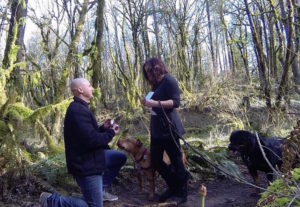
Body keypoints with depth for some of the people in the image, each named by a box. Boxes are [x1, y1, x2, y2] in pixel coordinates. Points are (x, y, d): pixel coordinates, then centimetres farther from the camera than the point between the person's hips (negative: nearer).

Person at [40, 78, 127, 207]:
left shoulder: (80, 108, 11)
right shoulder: (78, 111, -25)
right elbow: (91, 140, -31)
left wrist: (103, 128, 2)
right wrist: (111, 133, -14)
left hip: (89, 158, 11)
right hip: (85, 165, -11)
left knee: (121, 157, 18)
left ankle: (100, 190, 22)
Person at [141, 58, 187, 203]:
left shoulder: (169, 80, -7)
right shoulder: (156, 85, 19)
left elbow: (176, 102, -18)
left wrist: (155, 103, -25)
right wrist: (148, 103, 11)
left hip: (169, 128, -9)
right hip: (156, 128, 9)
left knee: (176, 160, 1)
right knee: (155, 160, 10)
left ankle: (182, 193, 16)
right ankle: (173, 187, 28)